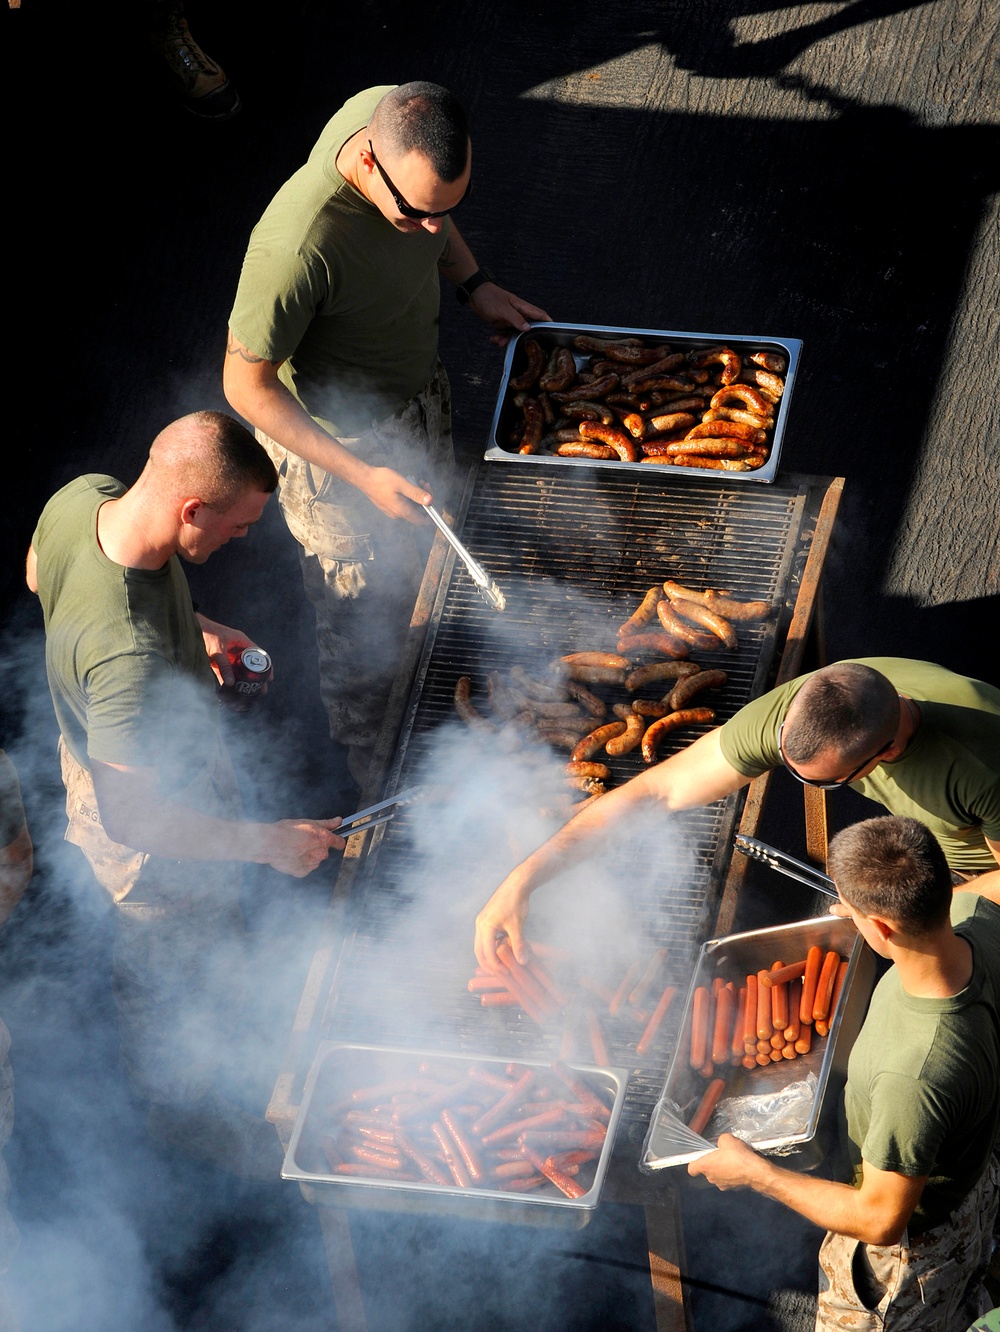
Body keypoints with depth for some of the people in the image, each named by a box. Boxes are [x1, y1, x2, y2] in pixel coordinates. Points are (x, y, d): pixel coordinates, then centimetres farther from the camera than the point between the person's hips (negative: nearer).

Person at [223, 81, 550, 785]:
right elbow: (248, 386, -28)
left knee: (421, 556, 30)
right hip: (334, 437, -7)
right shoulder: (295, 249, -44)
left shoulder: (400, 118, -22)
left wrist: (473, 282, -3)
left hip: (419, 394, 7)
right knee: (367, 623, 15)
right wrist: (362, 475, -28)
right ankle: (375, 774, 42)